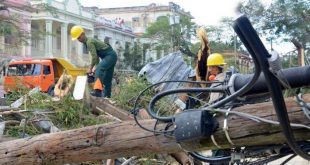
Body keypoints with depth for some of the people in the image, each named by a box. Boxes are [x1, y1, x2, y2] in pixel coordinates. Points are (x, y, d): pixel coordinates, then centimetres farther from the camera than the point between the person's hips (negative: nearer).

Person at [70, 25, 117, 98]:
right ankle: (107, 96, 18)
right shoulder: (89, 41, 17)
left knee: (99, 69, -32)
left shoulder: (89, 42, -14)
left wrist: (90, 69, -10)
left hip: (110, 56, -11)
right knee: (107, 79, 13)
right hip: (111, 56, 11)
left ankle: (98, 90, -47)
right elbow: (96, 56, 22)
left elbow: (94, 57, -19)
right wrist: (96, 67, 16)